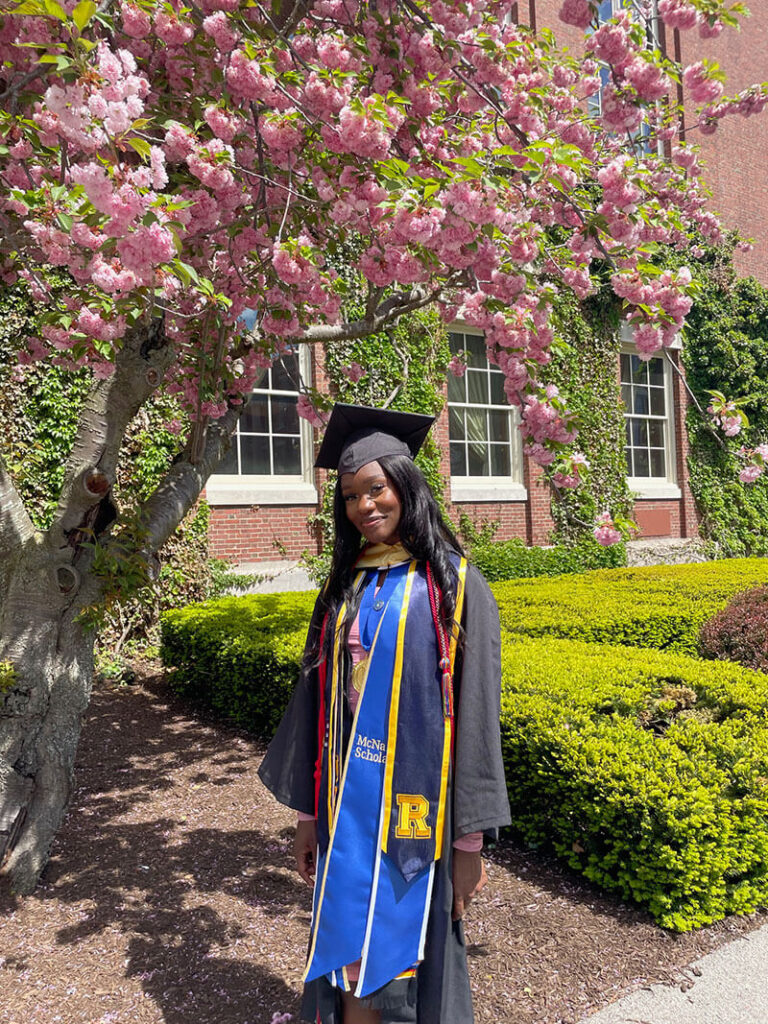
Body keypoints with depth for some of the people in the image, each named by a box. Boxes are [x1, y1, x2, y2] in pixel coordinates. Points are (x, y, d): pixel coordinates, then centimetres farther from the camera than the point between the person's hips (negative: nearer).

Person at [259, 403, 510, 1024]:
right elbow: (317, 701, 10)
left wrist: (469, 839, -9)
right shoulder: (343, 588, 6)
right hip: (347, 804, 4)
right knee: (348, 968, 13)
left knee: (403, 966, 10)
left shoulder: (454, 585, -8)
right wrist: (309, 813, 10)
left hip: (416, 807, -4)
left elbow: (476, 714, -9)